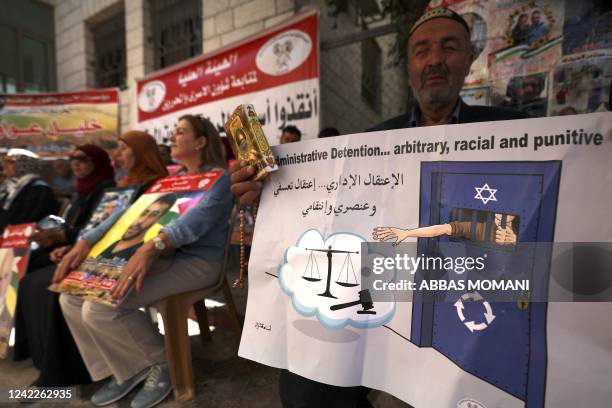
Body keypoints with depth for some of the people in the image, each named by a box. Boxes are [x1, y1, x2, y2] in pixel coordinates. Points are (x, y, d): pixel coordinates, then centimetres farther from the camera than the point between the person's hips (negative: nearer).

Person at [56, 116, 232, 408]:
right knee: (71, 297, 0)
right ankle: (124, 368, 13)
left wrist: (150, 247, -42)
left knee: (100, 307, -22)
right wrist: (85, 242, 0)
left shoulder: (219, 177, -7)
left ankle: (162, 362, 2)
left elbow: (197, 218, -27)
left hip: (196, 262, -8)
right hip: (162, 257, 8)